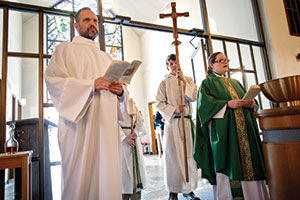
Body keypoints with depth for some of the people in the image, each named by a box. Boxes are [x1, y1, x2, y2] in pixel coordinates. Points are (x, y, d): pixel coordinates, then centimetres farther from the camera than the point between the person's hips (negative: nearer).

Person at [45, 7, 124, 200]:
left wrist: (119, 90, -1)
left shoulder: (106, 57, 26)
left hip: (106, 124, 5)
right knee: (80, 176, -4)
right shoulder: (66, 49, 12)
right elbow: (53, 79, -4)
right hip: (80, 122, -4)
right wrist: (90, 84, -16)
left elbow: (117, 87, 24)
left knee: (107, 173, 4)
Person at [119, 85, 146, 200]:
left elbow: (140, 119, 10)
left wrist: (136, 132, -9)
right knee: (123, 167, -3)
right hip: (120, 138, -5)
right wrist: (124, 137, -17)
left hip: (133, 138, 5)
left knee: (137, 167, 6)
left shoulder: (132, 103, 13)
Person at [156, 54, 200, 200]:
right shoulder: (165, 83, 9)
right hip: (172, 122, -2)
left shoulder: (188, 80, 16)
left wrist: (184, 81, -7)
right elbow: (160, 103, 0)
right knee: (173, 155, -2)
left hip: (187, 121, 2)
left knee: (189, 154, 3)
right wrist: (174, 109, -14)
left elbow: (193, 97, 0)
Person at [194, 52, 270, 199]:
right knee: (229, 164, -8)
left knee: (249, 161, 4)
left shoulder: (234, 82, 26)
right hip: (223, 129, -6)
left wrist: (252, 104, -2)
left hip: (244, 127, 6)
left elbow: (246, 98, 21)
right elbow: (205, 103, -8)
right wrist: (228, 104, -17)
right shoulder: (208, 83, 7)